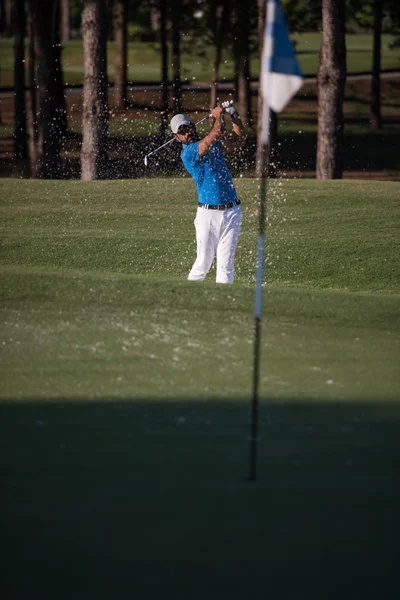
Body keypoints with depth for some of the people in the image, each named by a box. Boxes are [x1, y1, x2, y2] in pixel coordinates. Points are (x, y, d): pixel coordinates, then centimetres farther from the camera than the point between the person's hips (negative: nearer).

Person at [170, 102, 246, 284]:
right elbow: (217, 133, -18)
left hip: (232, 211, 5)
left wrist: (234, 115, 12)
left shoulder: (213, 145, 15)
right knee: (203, 263, -1)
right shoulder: (188, 153, -10)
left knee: (226, 262, -1)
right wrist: (218, 115, 0)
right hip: (209, 213, -5)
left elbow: (239, 140, 24)